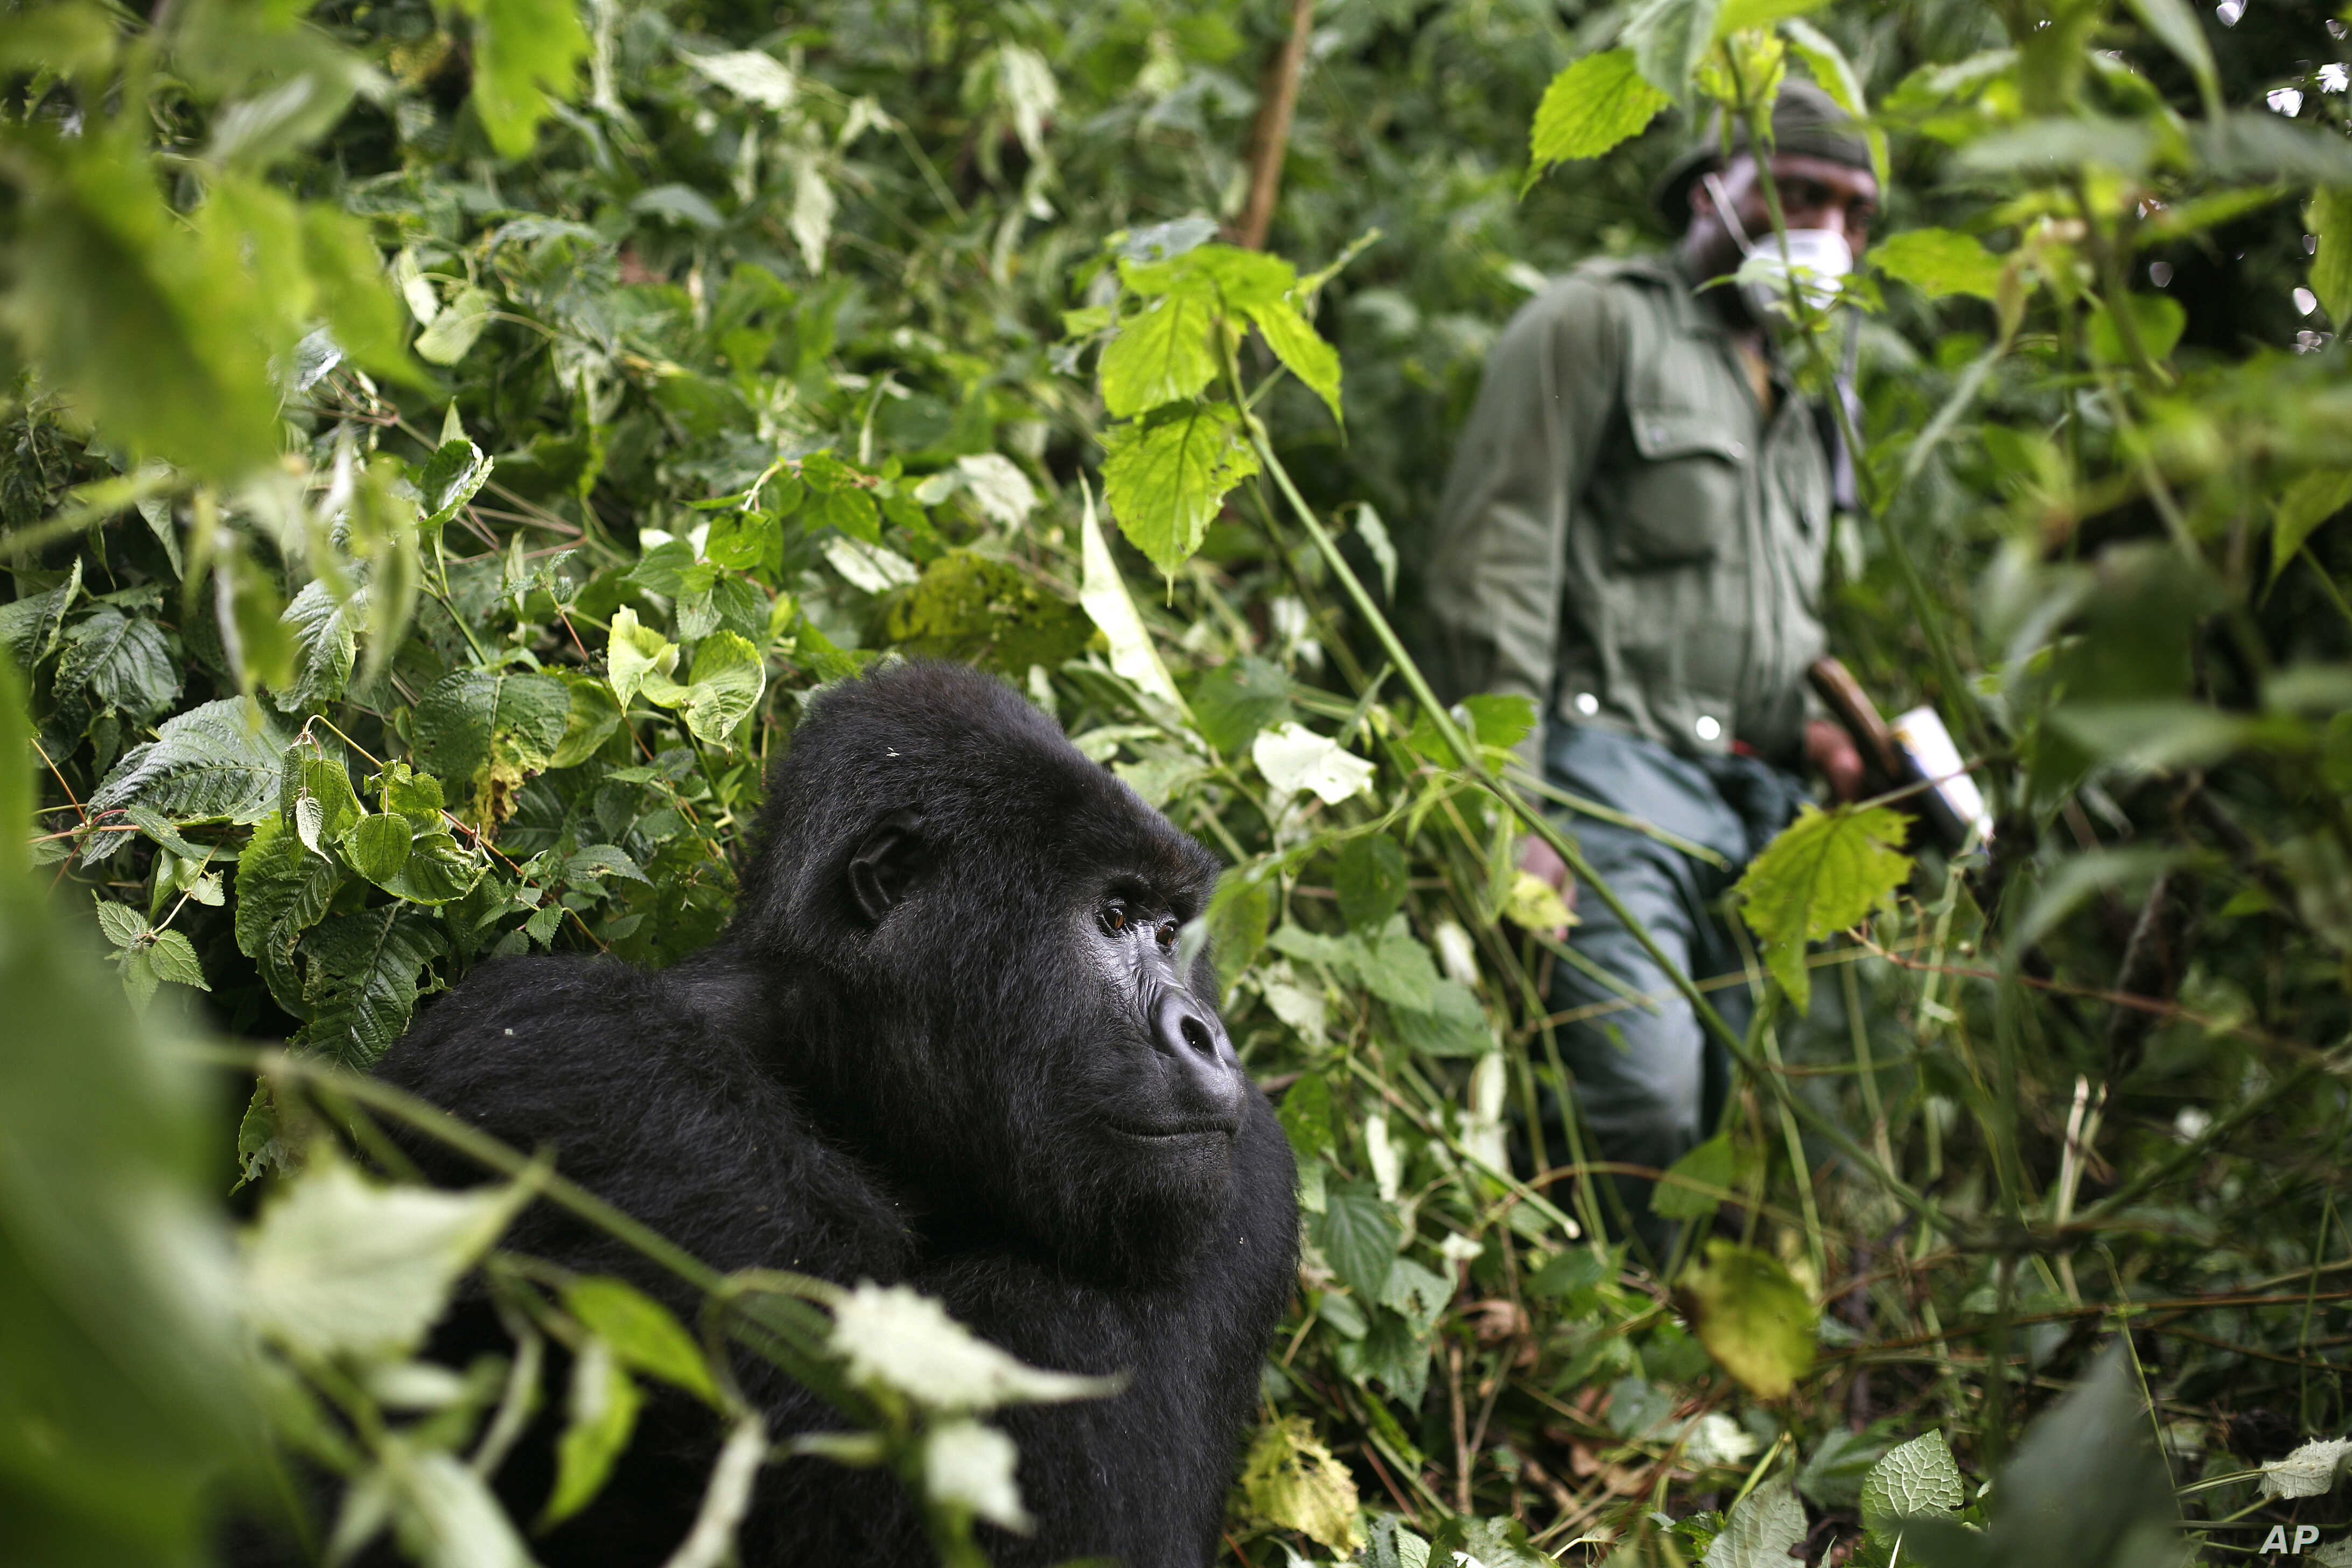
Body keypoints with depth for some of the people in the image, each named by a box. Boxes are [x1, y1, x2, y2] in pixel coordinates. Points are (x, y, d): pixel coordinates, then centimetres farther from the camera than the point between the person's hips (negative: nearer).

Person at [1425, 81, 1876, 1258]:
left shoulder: (1798, 398, 28)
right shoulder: (1600, 322, 5)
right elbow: (1494, 565, -6)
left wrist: (1808, 727, 10)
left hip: (1753, 805, 7)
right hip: (1616, 771, -7)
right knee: (1646, 1105, -21)